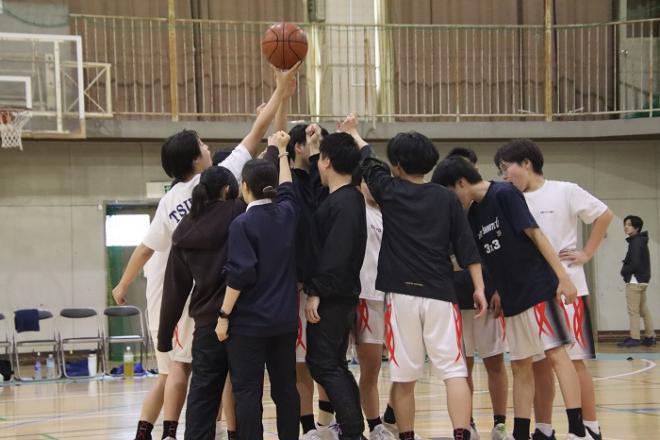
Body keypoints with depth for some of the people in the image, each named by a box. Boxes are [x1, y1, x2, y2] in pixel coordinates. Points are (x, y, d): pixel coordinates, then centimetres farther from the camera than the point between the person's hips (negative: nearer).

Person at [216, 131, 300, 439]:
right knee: (285, 388, 12)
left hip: (248, 321, -6)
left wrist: (224, 315, -11)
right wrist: (281, 152, 39)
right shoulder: (287, 214, 5)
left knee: (247, 391, -3)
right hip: (285, 320, 6)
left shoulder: (243, 224, -13)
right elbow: (287, 188, 27)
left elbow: (239, 275, -17)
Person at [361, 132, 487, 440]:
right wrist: (479, 288, 7)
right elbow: (466, 247, 4)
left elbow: (368, 163, 21)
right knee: (454, 371, -3)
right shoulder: (446, 198, 6)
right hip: (440, 294, 1)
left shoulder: (389, 191, 3)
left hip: (402, 294, -1)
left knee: (404, 377, 6)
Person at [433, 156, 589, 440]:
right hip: (512, 299, 8)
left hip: (538, 288, -8)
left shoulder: (504, 194, -9)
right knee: (520, 366, 8)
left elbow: (535, 234, -13)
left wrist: (563, 277, -16)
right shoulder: (473, 215, 12)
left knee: (556, 353, -11)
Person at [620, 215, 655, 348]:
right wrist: (626, 270, 5)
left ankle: (634, 338, -7)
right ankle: (650, 337, 15)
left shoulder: (635, 242, -16)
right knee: (644, 310, 13)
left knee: (633, 311, -7)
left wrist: (624, 271, -5)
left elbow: (635, 264, -22)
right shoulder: (641, 241, 15)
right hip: (642, 280, 10)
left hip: (635, 281, -10)